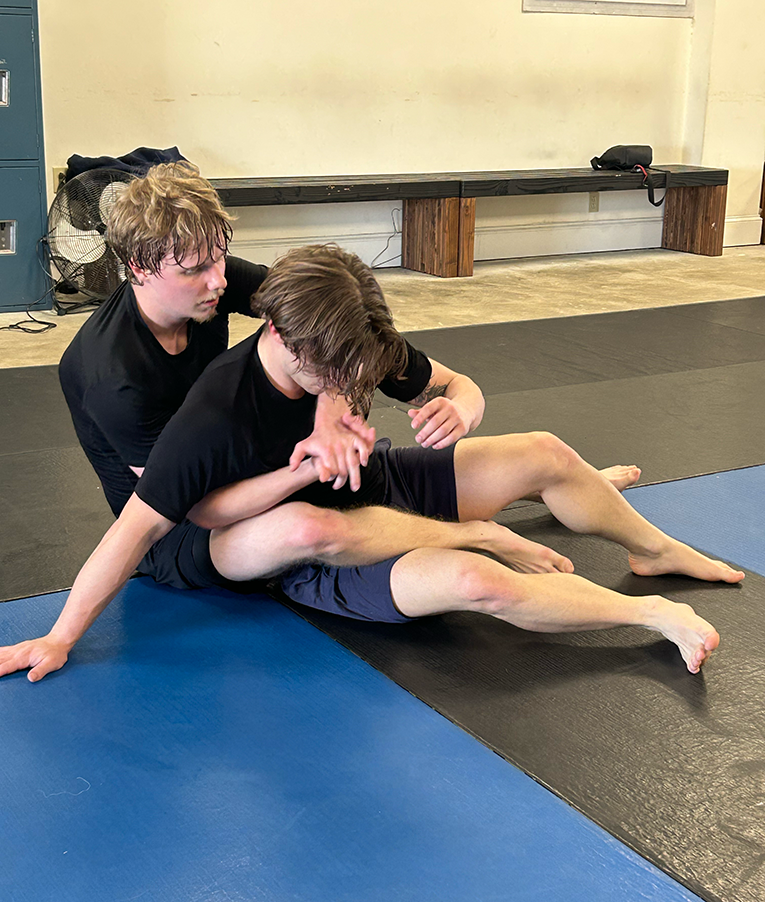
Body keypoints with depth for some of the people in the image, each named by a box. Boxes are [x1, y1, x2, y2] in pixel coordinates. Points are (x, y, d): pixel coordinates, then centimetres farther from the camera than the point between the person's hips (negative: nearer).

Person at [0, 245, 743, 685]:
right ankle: (654, 614, -13)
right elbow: (139, 526, -30)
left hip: (383, 489, 7)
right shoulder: (216, 416, -32)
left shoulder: (353, 346, -15)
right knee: (477, 582, -33)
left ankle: (655, 548, 28)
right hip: (324, 565, -7)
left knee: (547, 454, 1)